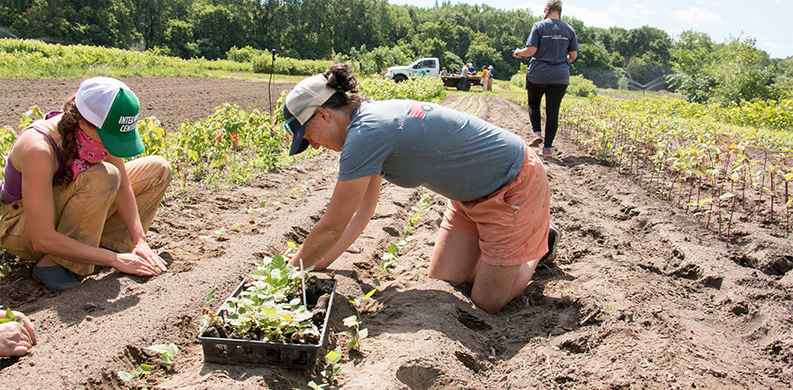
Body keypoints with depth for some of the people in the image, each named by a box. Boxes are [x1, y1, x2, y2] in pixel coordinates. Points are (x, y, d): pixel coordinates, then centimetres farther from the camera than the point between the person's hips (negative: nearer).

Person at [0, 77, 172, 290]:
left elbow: (122, 186, -7)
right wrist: (114, 259, -34)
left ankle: (107, 241, -10)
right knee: (102, 178, -36)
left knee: (158, 168, -3)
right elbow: (43, 240, -36)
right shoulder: (39, 148, -36)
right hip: (21, 229, -7)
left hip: (66, 212, 7)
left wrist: (139, 240, -18)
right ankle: (53, 263, -22)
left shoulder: (101, 130, -18)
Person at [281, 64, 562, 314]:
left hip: (514, 186, -9)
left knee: (487, 302, 0)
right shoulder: (371, 117, 1)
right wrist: (320, 262, 8)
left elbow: (332, 227, -20)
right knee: (443, 280, 11)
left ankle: (541, 244, 22)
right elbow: (362, 211, 8)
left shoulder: (364, 135, -28)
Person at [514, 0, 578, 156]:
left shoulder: (539, 26, -5)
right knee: (553, 110, 5)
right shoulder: (569, 29, 5)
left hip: (538, 74, -2)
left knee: (533, 103, 19)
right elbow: (573, 55, 8)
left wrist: (518, 52, 8)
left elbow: (531, 50, -11)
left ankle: (537, 132, -1)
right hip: (560, 76, 2)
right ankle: (547, 146, 5)